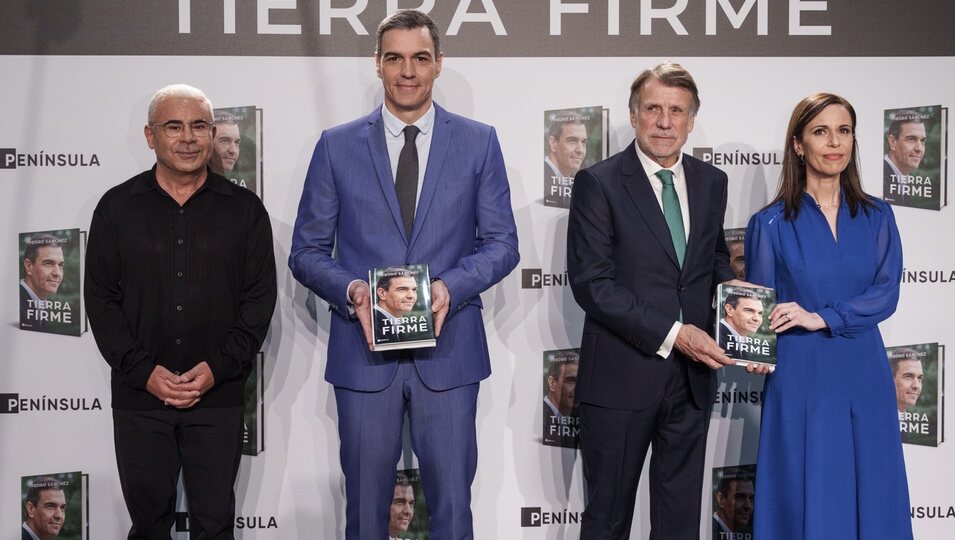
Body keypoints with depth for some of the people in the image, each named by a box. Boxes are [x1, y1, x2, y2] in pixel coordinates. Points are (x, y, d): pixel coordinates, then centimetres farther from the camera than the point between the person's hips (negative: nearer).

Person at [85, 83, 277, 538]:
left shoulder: (244, 209, 3)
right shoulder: (116, 207, 3)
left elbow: (260, 299, 1)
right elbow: (101, 300, 2)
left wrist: (218, 368, -10)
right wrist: (143, 371, -9)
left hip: (218, 395, 0)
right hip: (138, 396, 1)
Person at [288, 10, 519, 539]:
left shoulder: (478, 142, 5)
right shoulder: (337, 146, 4)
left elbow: (502, 242, 4)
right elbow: (306, 251, 5)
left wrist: (451, 285, -15)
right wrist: (350, 290, -15)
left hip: (448, 351, 0)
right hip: (363, 352, 1)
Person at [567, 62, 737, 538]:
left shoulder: (712, 182, 8)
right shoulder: (598, 183, -8)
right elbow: (590, 282, -15)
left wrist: (728, 285, -4)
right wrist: (672, 334, -20)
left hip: (692, 376, 5)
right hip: (621, 376, -4)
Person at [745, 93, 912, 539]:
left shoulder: (877, 217, 7)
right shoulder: (771, 223, -1)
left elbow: (886, 293, -3)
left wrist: (821, 318, -17)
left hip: (864, 377, 3)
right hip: (800, 378, -2)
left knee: (871, 500, 8)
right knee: (805, 503, 2)